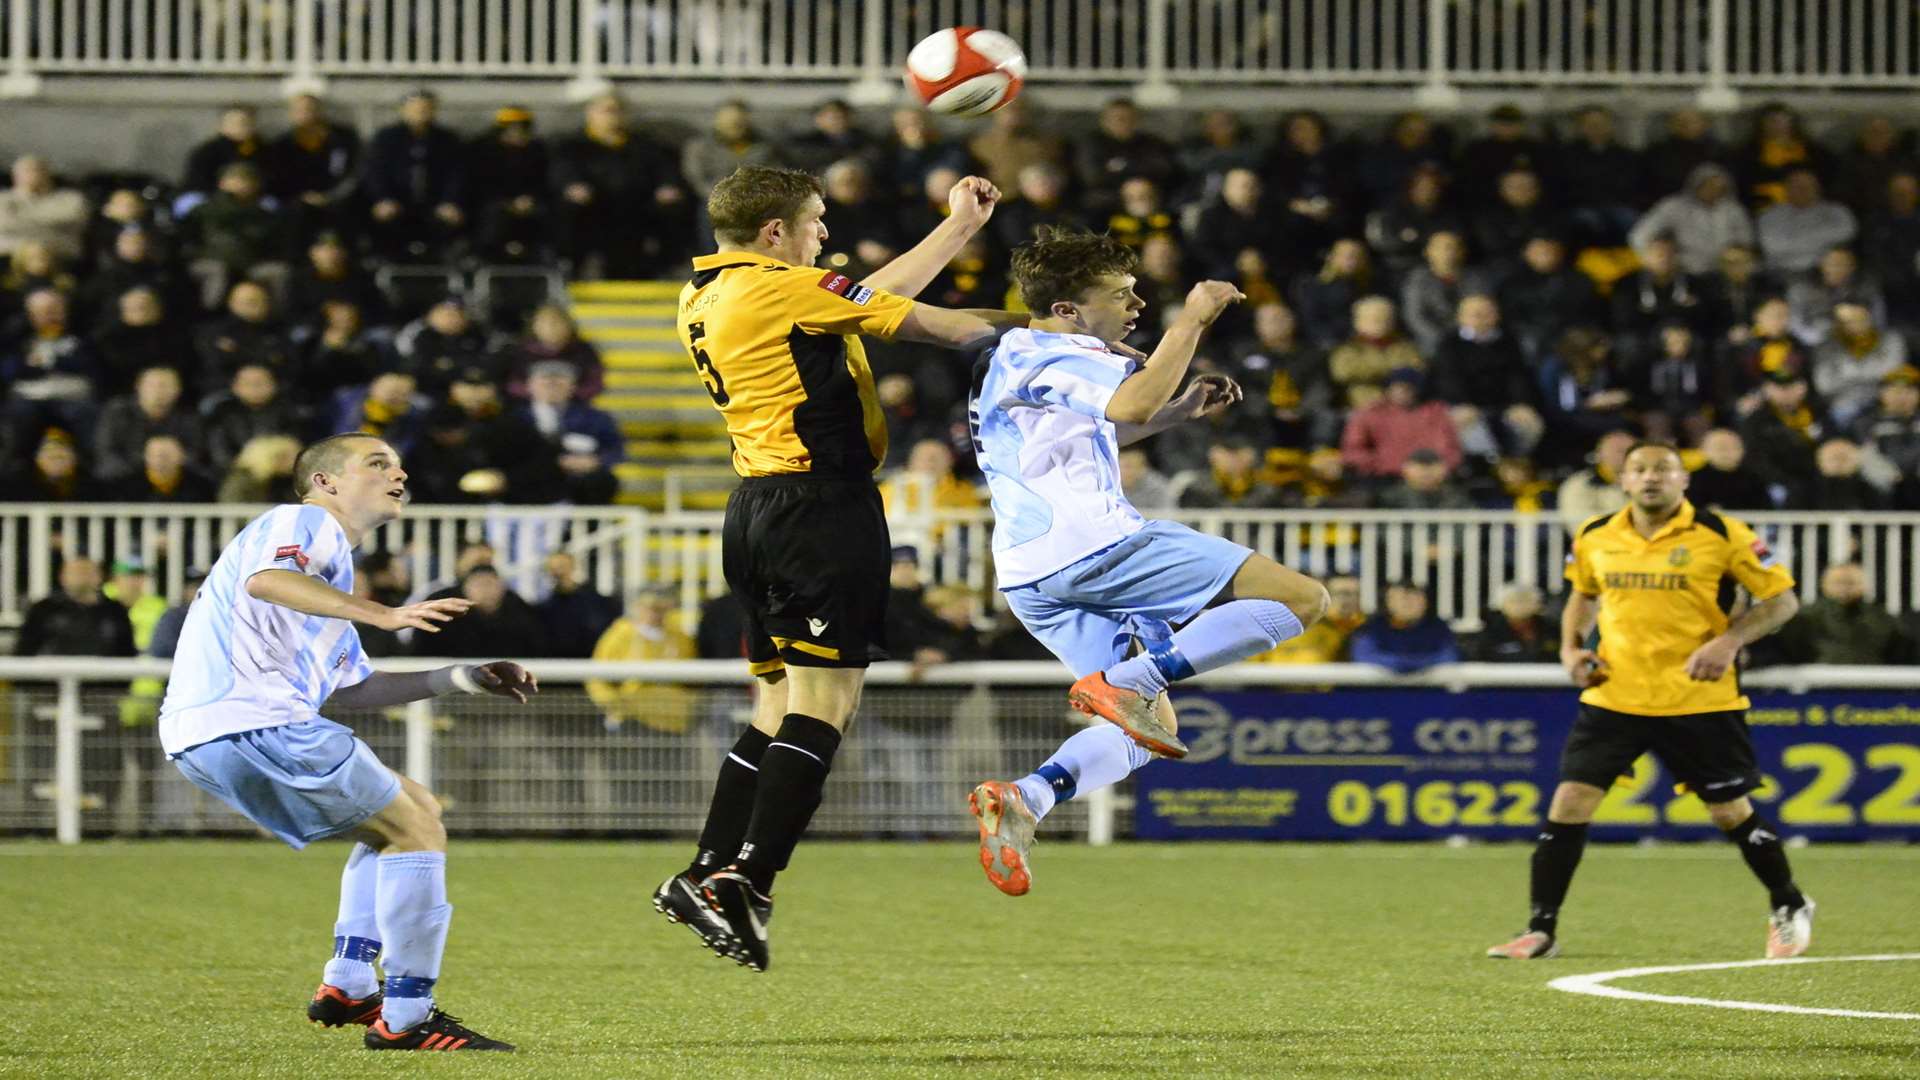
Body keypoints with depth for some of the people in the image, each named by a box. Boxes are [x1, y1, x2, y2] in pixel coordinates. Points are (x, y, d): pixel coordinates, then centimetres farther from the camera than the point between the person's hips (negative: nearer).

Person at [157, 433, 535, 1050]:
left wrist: (458, 679, 23)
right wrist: (383, 615, -32)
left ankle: (347, 987, 14)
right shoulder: (305, 521, 2)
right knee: (418, 831, -8)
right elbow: (265, 578, -23)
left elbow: (349, 689, 31)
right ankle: (404, 1019, -11)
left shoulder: (328, 559, 32)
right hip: (250, 721, -10)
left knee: (410, 811, 22)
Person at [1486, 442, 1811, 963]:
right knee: (1569, 802, -7)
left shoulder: (1721, 535, -9)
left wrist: (1729, 641, -19)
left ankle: (1790, 910, 28)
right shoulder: (1593, 538, 2)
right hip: (1613, 697, 3)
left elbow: (1781, 598, -4)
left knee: (1733, 811, 4)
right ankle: (1541, 930, 2)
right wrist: (1572, 648, 5)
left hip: (1700, 700, -3)